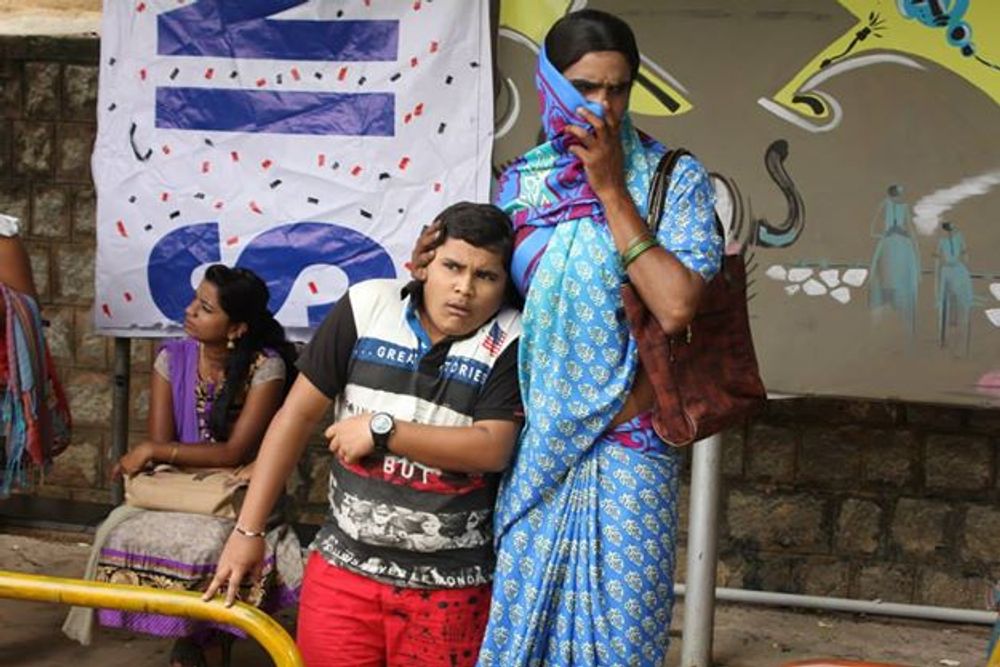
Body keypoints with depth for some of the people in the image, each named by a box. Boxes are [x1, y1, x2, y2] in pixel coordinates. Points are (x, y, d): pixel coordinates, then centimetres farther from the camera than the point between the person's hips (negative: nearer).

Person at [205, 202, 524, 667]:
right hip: (343, 567, 2)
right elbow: (298, 414, 1)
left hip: (448, 586, -1)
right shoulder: (368, 306, -2)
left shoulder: (510, 343, -6)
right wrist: (248, 529, 0)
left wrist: (381, 430, -15)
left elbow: (493, 449, -15)